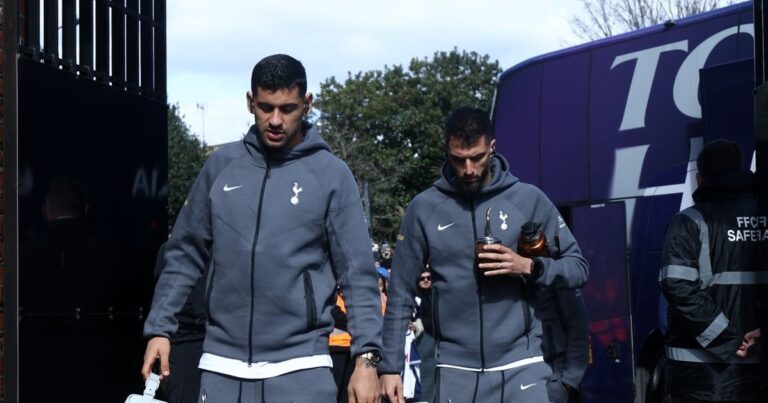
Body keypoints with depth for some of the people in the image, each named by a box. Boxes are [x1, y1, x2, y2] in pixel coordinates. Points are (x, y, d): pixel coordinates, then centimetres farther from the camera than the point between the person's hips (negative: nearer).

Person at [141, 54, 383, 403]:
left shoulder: (331, 174, -1)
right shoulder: (221, 165, 7)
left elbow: (357, 274, -3)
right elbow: (185, 254, 13)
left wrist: (366, 357, -11)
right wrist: (159, 328, 6)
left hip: (300, 367, -3)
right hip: (222, 366, 3)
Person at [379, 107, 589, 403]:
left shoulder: (529, 200, 2)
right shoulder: (424, 208, 4)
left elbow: (577, 267, 7)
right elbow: (401, 294, 7)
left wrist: (529, 267, -12)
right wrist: (390, 366, 4)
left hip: (521, 367, -1)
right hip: (455, 370, 1)